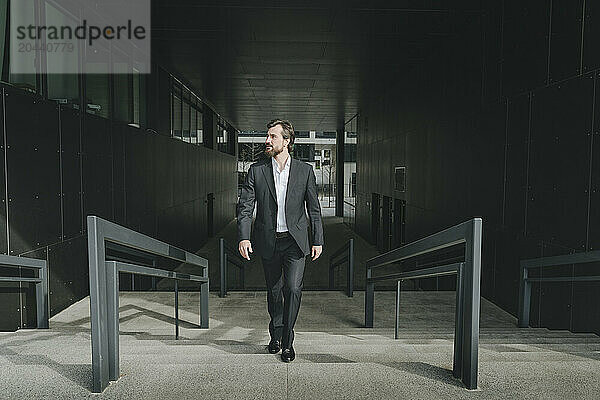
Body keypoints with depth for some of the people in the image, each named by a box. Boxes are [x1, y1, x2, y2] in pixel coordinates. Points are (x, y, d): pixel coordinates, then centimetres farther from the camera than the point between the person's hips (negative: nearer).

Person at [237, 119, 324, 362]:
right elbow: (245, 206, -2)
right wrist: (244, 237, -13)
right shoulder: (256, 170, 0)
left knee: (293, 289, -11)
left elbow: (314, 209, 3)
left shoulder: (305, 171, 0)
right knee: (274, 291, 13)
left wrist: (318, 240, 1)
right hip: (268, 242, 1)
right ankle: (276, 335, 33)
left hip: (295, 241, -1)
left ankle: (287, 341, 4)